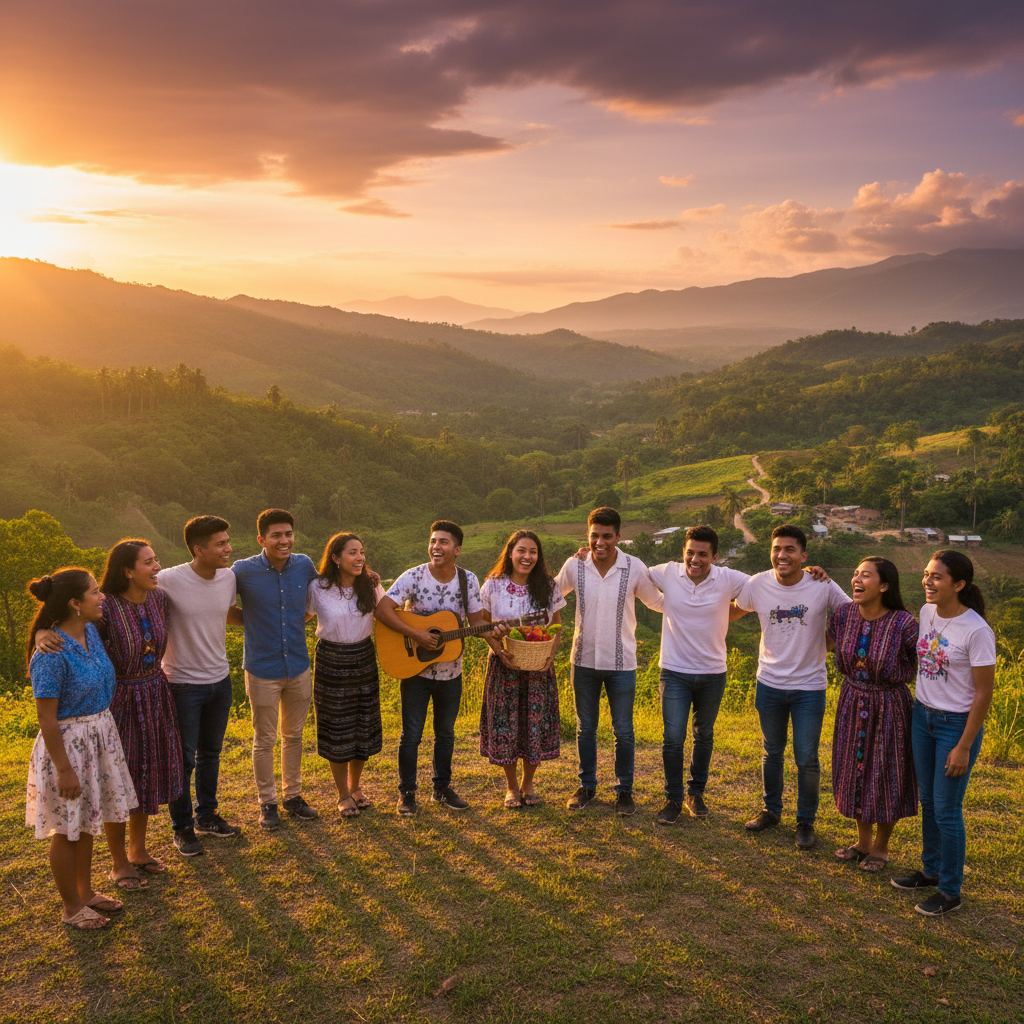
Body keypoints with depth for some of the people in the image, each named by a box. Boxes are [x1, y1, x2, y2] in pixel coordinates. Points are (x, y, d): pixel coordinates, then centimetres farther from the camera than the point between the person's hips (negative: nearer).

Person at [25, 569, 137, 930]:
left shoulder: (91, 632, -2)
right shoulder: (51, 654, -26)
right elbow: (46, 718, -21)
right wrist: (64, 769, -18)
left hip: (99, 736, 8)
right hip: (67, 744, -8)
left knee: (87, 821, 21)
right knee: (67, 829, 9)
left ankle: (85, 891, 38)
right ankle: (71, 907, 26)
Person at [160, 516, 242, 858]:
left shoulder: (229, 577, -4)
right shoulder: (168, 580, -22)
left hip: (220, 679, 6)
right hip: (183, 684, -5)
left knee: (211, 753, 19)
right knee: (184, 758, 6)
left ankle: (206, 816, 36)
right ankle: (182, 828, 23)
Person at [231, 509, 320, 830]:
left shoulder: (304, 565, -4)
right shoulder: (243, 571, -14)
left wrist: (300, 618, 4)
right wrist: (253, 622, -6)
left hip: (298, 667, 3)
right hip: (263, 669, -3)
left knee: (294, 735, 17)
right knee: (264, 740, 9)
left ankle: (292, 795, 32)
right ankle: (267, 801, 25)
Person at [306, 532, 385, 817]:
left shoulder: (371, 585, -4)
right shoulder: (318, 588, -11)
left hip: (364, 659, 3)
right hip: (331, 663, -3)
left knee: (364, 727, 11)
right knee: (337, 730, 6)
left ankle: (355, 786, 34)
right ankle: (343, 795, 23)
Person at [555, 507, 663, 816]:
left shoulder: (634, 568, -10)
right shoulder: (574, 565, -6)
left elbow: (657, 602, 4)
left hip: (621, 663, -1)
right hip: (584, 661, 2)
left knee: (623, 731, 8)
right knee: (585, 728, 14)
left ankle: (624, 790, 25)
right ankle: (587, 786, 31)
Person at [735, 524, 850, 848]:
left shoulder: (823, 587, -15)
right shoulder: (757, 585, -8)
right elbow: (733, 611, 13)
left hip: (809, 687, -2)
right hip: (769, 684, 2)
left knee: (807, 760, 5)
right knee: (772, 752, 19)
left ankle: (806, 821, 26)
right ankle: (771, 810, 38)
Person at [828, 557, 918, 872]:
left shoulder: (904, 624, -23)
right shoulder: (845, 614, -8)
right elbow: (826, 643, 10)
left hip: (889, 707, -5)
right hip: (853, 702, 5)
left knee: (886, 776, 10)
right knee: (855, 769, 17)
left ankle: (881, 847, 32)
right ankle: (863, 841, 38)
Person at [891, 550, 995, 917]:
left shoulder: (976, 631, -22)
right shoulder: (926, 613, -2)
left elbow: (983, 693, -16)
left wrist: (963, 747, -15)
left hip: (957, 724, -6)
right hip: (922, 716, 6)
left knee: (946, 810, 1)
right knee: (928, 801, 18)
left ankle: (950, 892, 17)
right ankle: (931, 870, 35)